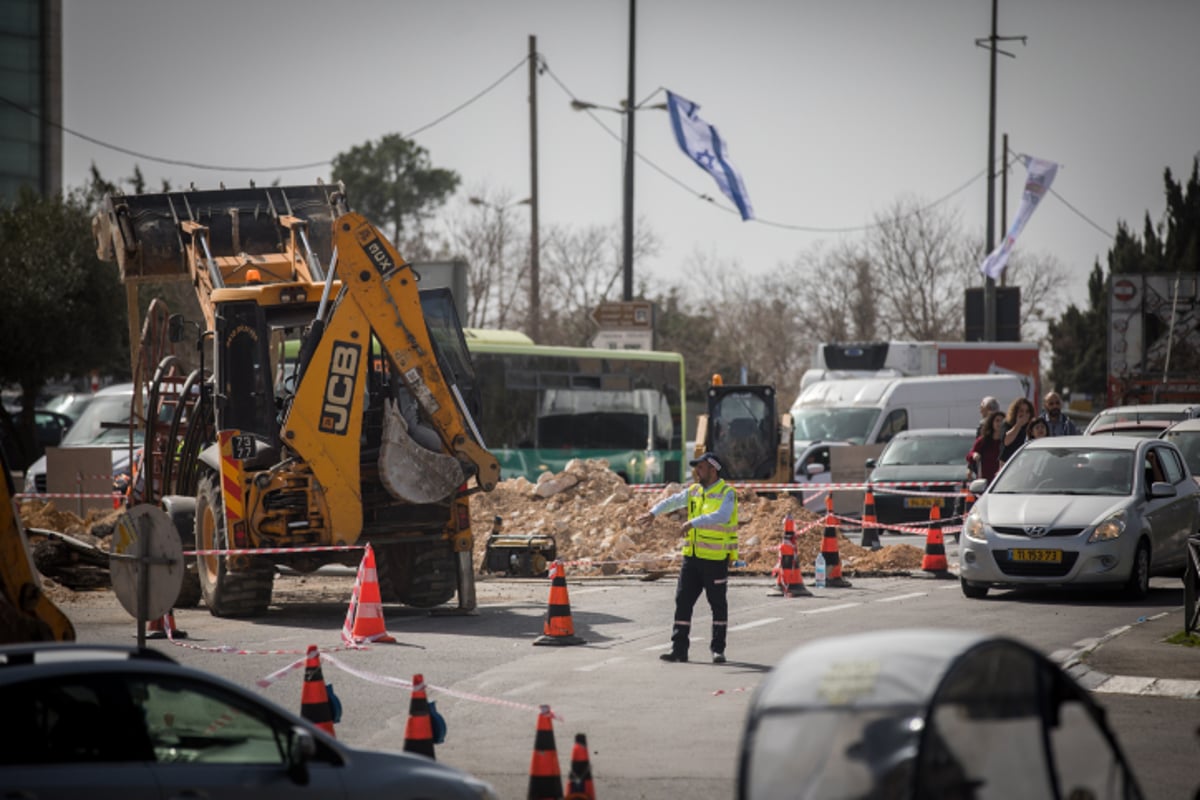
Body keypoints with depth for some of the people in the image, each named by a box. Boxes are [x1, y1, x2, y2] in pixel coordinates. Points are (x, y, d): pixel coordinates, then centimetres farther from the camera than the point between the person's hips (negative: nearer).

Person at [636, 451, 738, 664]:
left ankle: (718, 649, 11)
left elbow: (721, 516, -25)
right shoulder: (694, 491, 12)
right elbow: (672, 501, 8)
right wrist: (653, 512, -9)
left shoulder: (726, 493, -9)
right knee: (683, 601, 2)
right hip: (692, 556, 6)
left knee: (718, 604, 3)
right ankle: (679, 648, 5)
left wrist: (694, 522, -33)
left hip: (716, 558, -6)